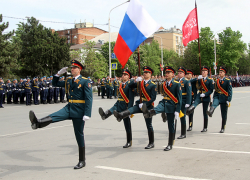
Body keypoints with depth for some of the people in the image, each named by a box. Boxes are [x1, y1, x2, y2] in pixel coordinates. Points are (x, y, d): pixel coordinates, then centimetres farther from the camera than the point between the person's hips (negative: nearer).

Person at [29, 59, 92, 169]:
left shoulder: (85, 82, -8)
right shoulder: (69, 81, 12)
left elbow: (89, 98, -14)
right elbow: (55, 84, 25)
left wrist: (87, 114, -22)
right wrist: (59, 74, 7)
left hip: (79, 111, -6)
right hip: (69, 108, 6)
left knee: (79, 135, 2)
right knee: (53, 117, -23)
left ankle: (82, 161, 12)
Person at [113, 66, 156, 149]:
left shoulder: (152, 85, -7)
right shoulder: (140, 83, 9)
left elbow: (153, 98, -14)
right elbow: (130, 86, 7)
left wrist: (144, 104, -21)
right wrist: (135, 81, -11)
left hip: (148, 106, -4)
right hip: (140, 104, 4)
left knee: (149, 125, 2)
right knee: (131, 110, -27)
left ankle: (151, 143, 12)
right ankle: (120, 115, -56)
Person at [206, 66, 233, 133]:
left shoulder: (228, 81, -2)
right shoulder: (217, 81, 12)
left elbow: (230, 91, -6)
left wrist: (228, 100, -13)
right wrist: (213, 99, 16)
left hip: (224, 99, -3)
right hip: (217, 97, 3)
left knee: (224, 115, 3)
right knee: (214, 103, -34)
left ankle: (223, 128, 14)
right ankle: (210, 112, -63)